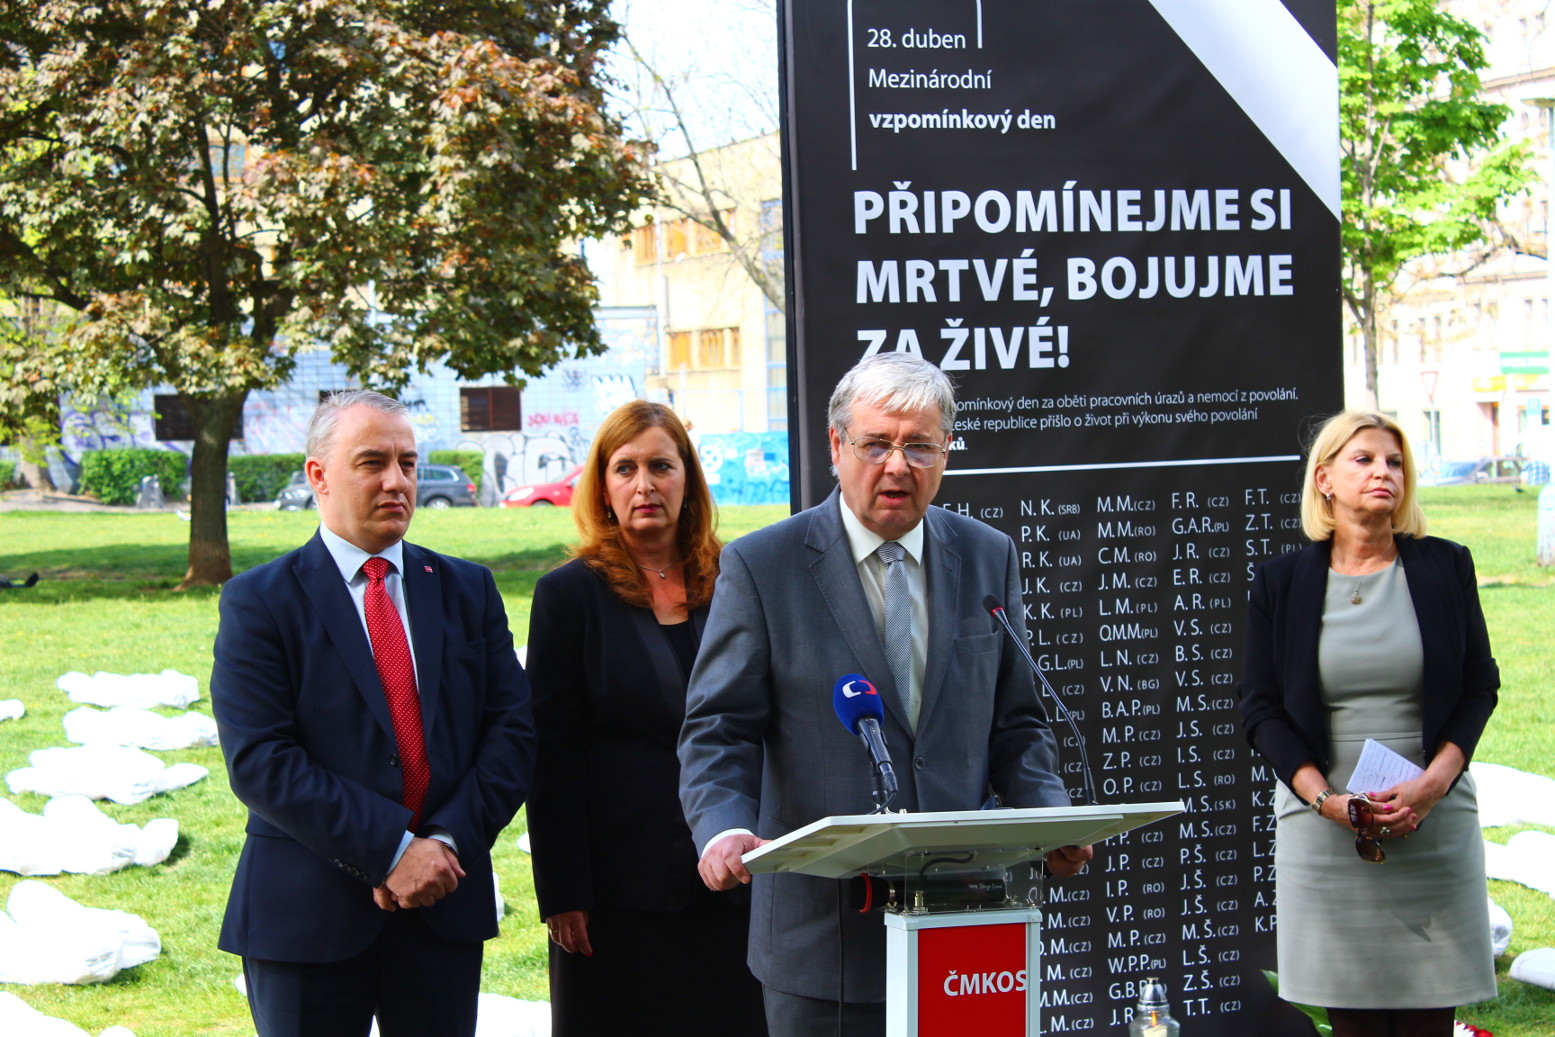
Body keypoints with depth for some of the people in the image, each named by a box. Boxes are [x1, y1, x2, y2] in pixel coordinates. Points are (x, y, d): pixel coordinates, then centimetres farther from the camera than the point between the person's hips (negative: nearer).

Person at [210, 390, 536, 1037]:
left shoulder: (467, 590, 9)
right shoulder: (260, 601, -3)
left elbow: (512, 730, 3)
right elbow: (259, 762, -13)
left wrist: (450, 843, -12)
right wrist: (391, 851, -18)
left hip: (446, 906, 3)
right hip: (309, 913, -3)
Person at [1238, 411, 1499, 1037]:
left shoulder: (1444, 567, 6)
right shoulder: (1280, 582, 4)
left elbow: (1479, 684, 6)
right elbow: (1260, 707, 2)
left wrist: (1434, 782, -9)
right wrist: (1326, 799, -12)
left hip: (1435, 823, 1)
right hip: (1325, 827, 0)